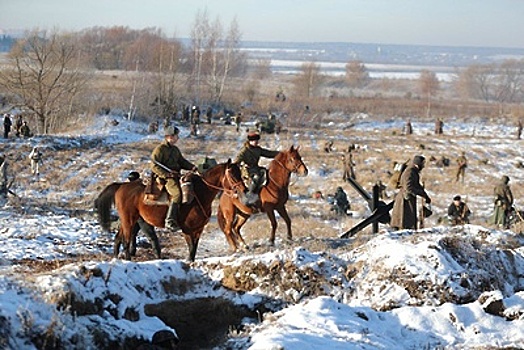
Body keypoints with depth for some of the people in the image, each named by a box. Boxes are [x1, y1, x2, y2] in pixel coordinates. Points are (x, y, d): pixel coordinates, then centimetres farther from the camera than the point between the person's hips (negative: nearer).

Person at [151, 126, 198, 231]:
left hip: (176, 176, 9)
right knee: (177, 193, -30)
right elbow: (154, 167, -10)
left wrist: (192, 167, 4)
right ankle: (170, 221, -34)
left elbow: (182, 161, 24)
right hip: (165, 178, -9)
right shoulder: (160, 149, -5)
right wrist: (167, 174, -20)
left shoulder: (175, 149, 20)